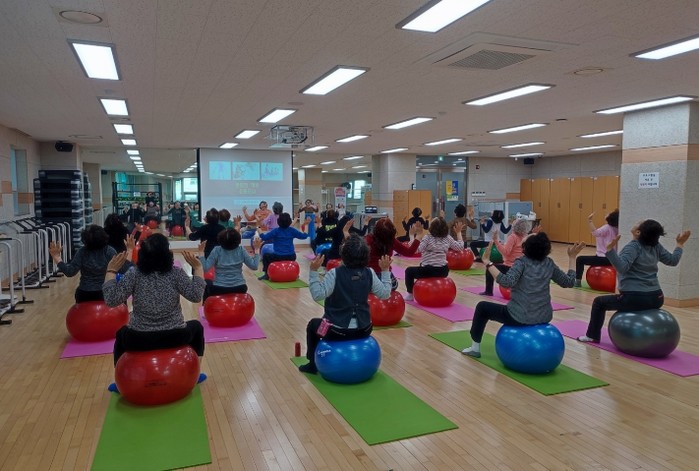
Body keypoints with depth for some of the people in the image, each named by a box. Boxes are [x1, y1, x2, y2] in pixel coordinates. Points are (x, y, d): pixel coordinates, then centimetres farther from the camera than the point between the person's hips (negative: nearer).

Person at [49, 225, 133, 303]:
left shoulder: (82, 252, -7)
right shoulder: (109, 251, -10)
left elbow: (70, 272, -11)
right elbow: (123, 270, -16)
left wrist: (56, 257, -4)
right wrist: (129, 250, -11)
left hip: (84, 295, 2)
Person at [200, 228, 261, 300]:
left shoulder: (217, 250, -8)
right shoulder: (241, 250, -3)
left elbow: (205, 268, -12)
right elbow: (254, 266, -4)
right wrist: (257, 249, 4)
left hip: (219, 289, -2)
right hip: (239, 289, 2)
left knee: (206, 284, 31)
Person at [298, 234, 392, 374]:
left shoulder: (335, 273, -18)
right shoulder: (369, 273, -5)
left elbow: (318, 294, -22)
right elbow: (385, 294, 4)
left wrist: (313, 271, -19)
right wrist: (385, 271, 12)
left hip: (338, 331, -4)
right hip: (363, 330, 4)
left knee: (312, 324, 27)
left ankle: (313, 364, 37)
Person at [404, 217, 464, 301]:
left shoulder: (428, 237, -8)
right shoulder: (448, 238, 6)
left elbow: (418, 249, -22)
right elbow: (460, 247, 16)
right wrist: (458, 232, 23)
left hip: (428, 270, -5)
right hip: (443, 271, 5)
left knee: (409, 271, 21)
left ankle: (410, 294, 22)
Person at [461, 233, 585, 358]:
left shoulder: (522, 262, -13)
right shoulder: (549, 263, 3)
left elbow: (507, 282, -29)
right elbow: (569, 282, 12)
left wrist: (487, 262, -26)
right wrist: (572, 257, 19)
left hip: (521, 317, -6)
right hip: (544, 317, 6)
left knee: (482, 307, 17)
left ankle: (475, 348, 26)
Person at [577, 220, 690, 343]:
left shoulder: (633, 247, -12)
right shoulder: (656, 246, 6)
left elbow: (622, 267, -29)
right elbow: (673, 261, 19)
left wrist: (610, 249, -35)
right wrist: (680, 244, 30)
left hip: (635, 299, -7)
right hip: (656, 299, 7)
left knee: (599, 302, 16)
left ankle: (593, 336, 24)